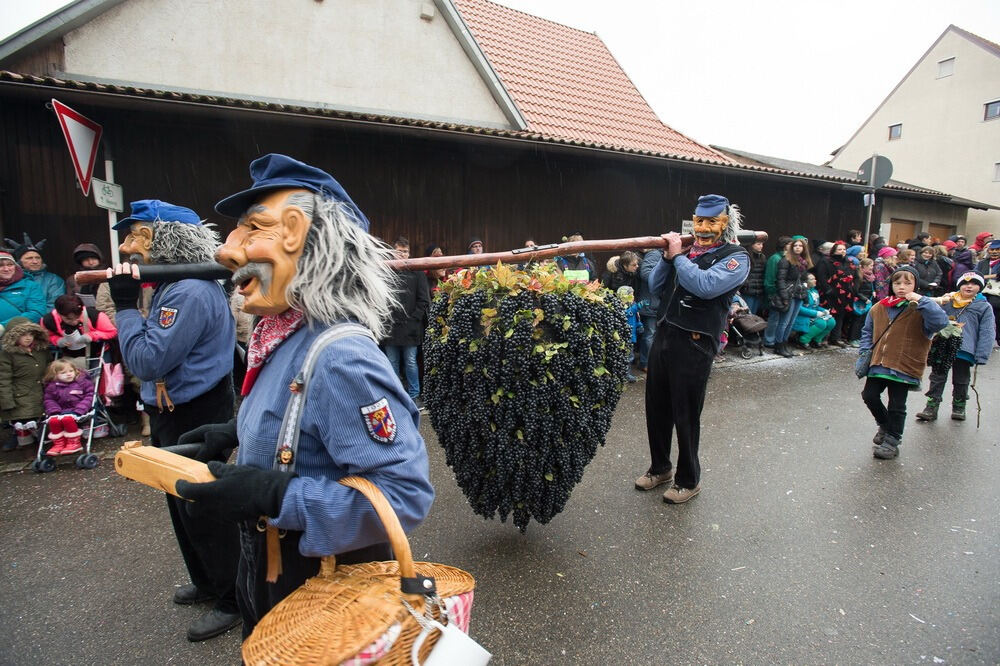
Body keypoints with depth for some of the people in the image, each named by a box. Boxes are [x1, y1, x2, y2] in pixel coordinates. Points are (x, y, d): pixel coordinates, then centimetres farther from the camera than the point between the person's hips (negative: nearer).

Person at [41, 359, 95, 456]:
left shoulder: (83, 381, 4)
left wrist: (79, 410, -14)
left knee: (67, 418, -33)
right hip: (61, 410, 4)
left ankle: (74, 443, -18)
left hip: (77, 409, -4)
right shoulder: (52, 386, 13)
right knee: (53, 420, -27)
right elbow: (49, 400, 12)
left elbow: (89, 396, -2)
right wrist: (54, 411, -8)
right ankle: (58, 444, -10)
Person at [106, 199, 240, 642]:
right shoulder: (172, 285, 9)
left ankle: (233, 600, 20)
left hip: (193, 418, -10)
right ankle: (206, 582, 41)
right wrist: (160, 378, -2)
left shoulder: (191, 293, -24)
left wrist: (125, 305, -18)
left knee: (202, 511, 2)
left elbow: (147, 361, -25)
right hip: (173, 412, 10)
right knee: (184, 505, 22)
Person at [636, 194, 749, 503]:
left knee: (686, 416, 4)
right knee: (656, 408, 14)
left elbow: (705, 286, -23)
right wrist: (667, 257, -3)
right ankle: (660, 468, 34)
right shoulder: (688, 251, 13)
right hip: (663, 335, 6)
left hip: (694, 343, -6)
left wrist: (677, 255, -14)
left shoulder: (736, 257, -4)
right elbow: (655, 286, 12)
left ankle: (688, 480, 24)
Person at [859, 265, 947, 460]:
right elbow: (867, 332, 17)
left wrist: (921, 300, -26)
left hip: (904, 367, -4)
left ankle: (891, 441, 22)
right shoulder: (879, 308, 6)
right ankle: (885, 426, 36)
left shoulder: (920, 310, -7)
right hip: (878, 364, 4)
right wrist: (865, 352, 5)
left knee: (897, 406, 5)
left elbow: (941, 322, -28)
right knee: (869, 395, 10)